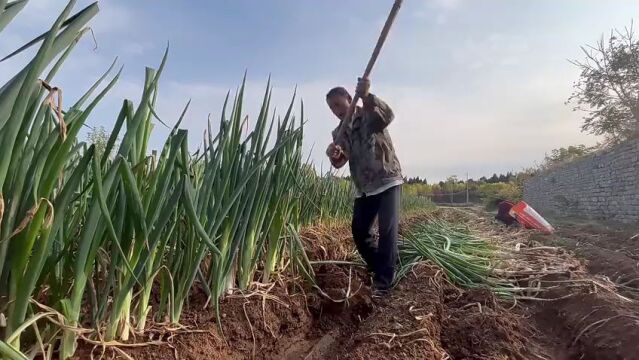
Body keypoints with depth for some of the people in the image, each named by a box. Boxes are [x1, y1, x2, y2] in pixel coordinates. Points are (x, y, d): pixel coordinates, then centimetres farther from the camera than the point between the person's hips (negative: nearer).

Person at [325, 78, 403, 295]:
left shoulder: (370, 116, -5)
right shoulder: (339, 133, 10)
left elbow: (388, 116, -30)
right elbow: (340, 163, -3)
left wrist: (367, 96, -48)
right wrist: (333, 156, -28)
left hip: (388, 181, -6)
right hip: (364, 188, 6)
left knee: (388, 230, -12)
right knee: (359, 232, 8)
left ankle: (383, 282, -2)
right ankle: (379, 270, 29)